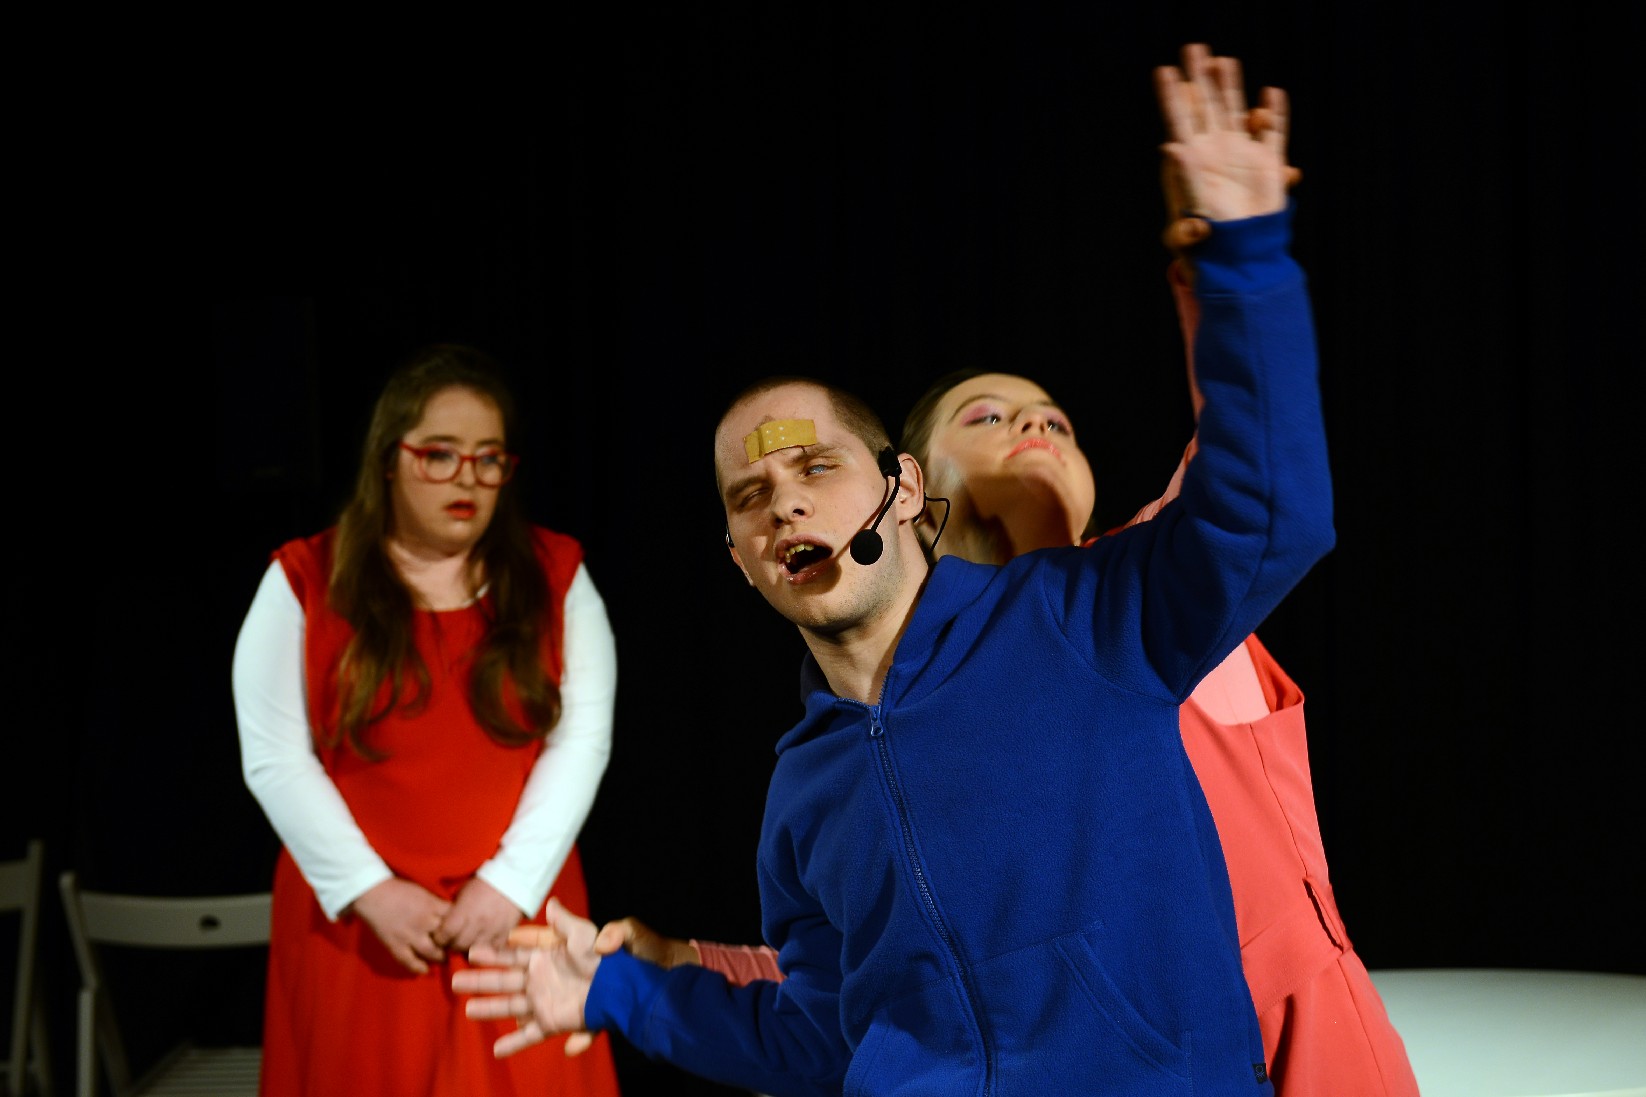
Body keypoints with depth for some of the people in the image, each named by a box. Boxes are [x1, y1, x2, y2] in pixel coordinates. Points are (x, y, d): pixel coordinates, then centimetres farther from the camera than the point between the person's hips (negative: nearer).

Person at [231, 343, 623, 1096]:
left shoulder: (556, 576, 4)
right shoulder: (305, 582, -1)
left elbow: (582, 739, -1)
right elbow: (274, 760, -4)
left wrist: (510, 883, -10)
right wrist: (371, 892, -11)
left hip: (515, 909, 1)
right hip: (354, 925, -1)